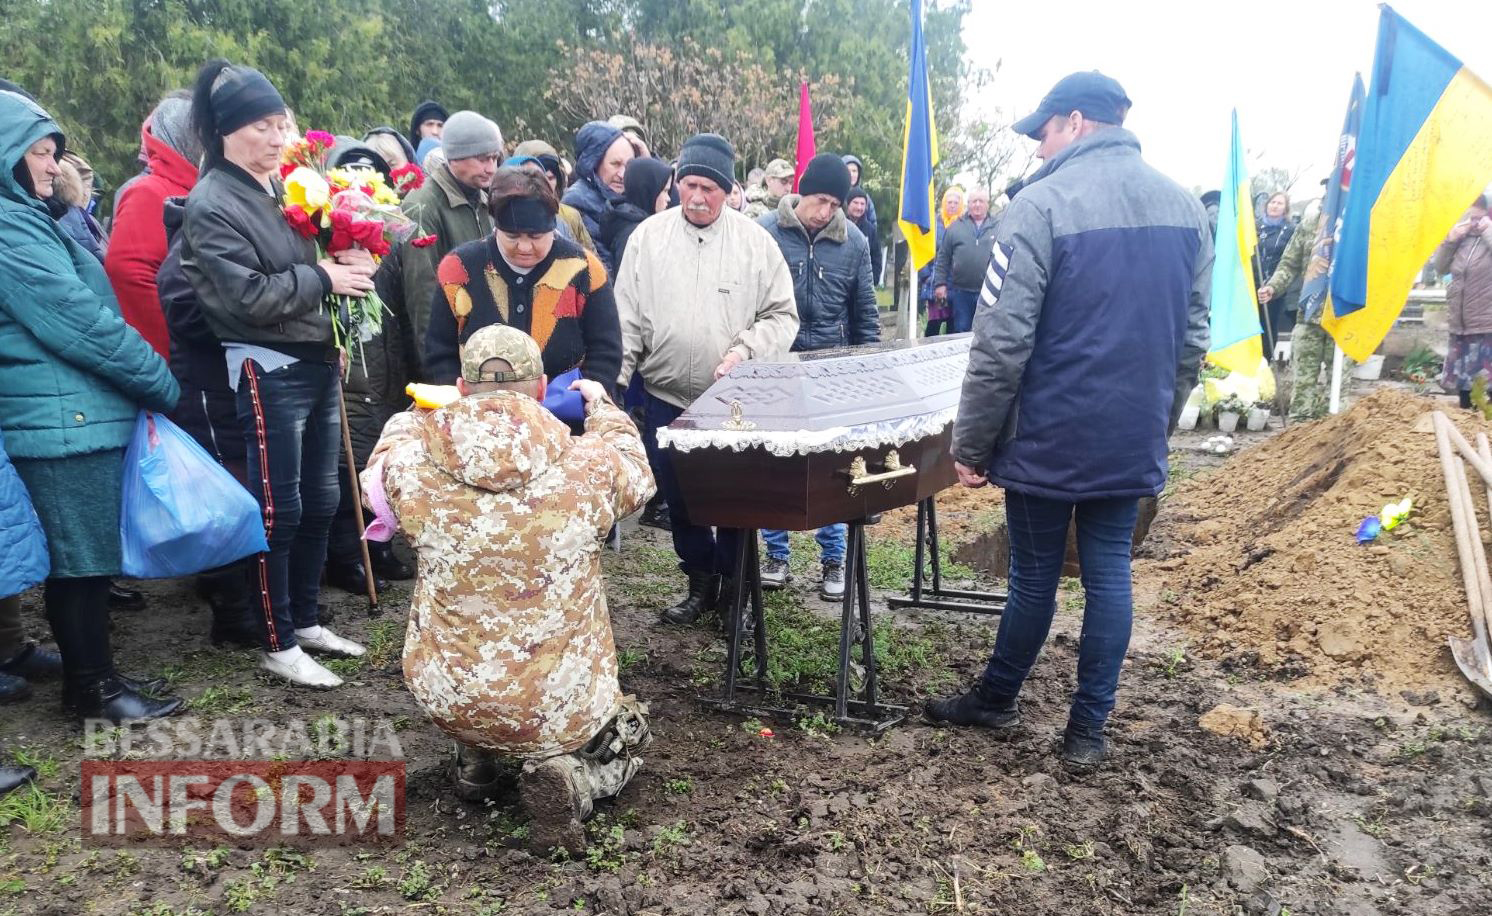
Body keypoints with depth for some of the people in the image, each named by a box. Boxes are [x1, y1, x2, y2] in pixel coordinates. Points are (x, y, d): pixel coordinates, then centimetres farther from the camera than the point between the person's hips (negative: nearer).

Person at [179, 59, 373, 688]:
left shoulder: (288, 186, 11)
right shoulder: (210, 205, -10)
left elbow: (317, 257, 21)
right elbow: (249, 296, -18)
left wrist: (348, 264, -1)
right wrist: (322, 278, -13)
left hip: (319, 360, 7)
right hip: (268, 370, -7)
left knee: (320, 501, 13)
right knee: (279, 509, -1)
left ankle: (306, 620, 28)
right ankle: (278, 644, 12)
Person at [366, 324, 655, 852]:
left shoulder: (414, 468, -14)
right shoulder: (589, 466, -17)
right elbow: (636, 474, 8)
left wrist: (424, 410, 29)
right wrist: (601, 406, 24)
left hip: (447, 702, 3)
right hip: (562, 708, -3)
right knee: (628, 735, 30)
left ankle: (474, 762, 23)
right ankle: (569, 780, -2)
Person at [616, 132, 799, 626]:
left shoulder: (755, 240, -4)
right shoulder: (648, 236, 0)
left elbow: (782, 315, -1)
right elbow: (627, 318, 2)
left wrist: (744, 352, -16)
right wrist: (611, 382, -4)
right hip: (666, 399, 2)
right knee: (679, 501, 14)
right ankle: (700, 583, 34)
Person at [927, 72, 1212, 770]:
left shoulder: (1041, 204, -15)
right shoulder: (1184, 206, 6)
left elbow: (1001, 344, -17)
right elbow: (1191, 337, 11)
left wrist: (970, 443, -9)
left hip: (1048, 441, -5)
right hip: (1133, 442, 5)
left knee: (1035, 574, 9)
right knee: (1108, 570, 12)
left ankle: (997, 699, 30)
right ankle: (1087, 728, 20)